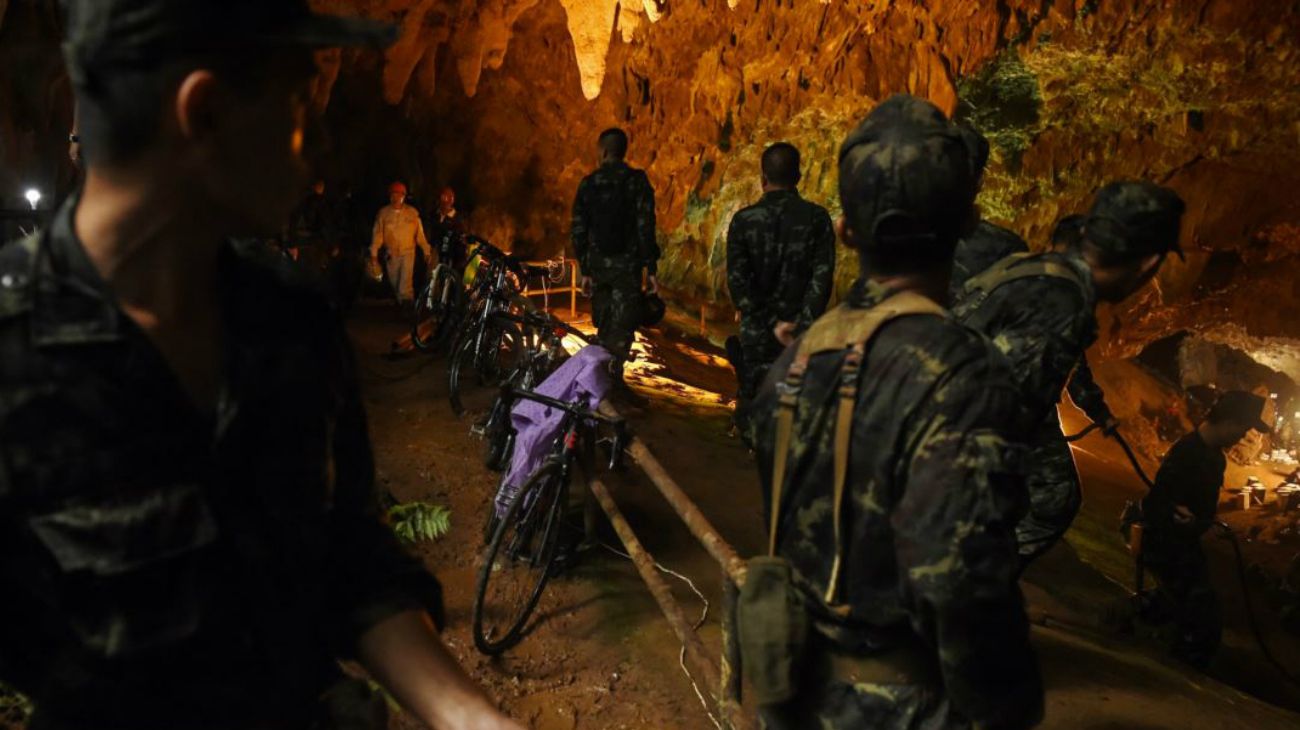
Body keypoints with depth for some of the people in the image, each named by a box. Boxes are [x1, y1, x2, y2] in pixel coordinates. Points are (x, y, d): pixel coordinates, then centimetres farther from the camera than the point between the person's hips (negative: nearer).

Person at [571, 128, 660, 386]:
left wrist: (585, 270, 12)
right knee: (623, 327, -2)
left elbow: (578, 230, 6)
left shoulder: (588, 183, 6)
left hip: (597, 265, 4)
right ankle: (614, 378, -10)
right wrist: (651, 268, -6)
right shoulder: (636, 181, -4)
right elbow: (645, 226, -10)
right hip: (627, 265, -3)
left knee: (604, 326, 16)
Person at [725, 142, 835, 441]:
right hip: (803, 331, 0)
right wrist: (800, 323, -10)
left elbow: (737, 281, -6)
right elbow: (823, 277, -9)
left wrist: (771, 324, -5)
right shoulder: (816, 218, -2)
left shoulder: (744, 220, -2)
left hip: (756, 332, 0)